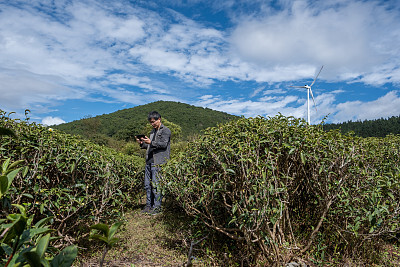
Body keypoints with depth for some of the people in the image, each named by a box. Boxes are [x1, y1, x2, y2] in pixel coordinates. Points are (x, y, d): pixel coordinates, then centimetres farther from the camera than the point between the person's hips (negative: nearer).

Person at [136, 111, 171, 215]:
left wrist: (151, 142, -26)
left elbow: (164, 144, -14)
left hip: (158, 163, -8)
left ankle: (157, 207, 4)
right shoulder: (153, 131, 23)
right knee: (148, 185, 9)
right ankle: (149, 205, 19)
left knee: (156, 185, -6)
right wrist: (142, 144, 6)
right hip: (149, 161, 8)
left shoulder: (166, 131, -1)